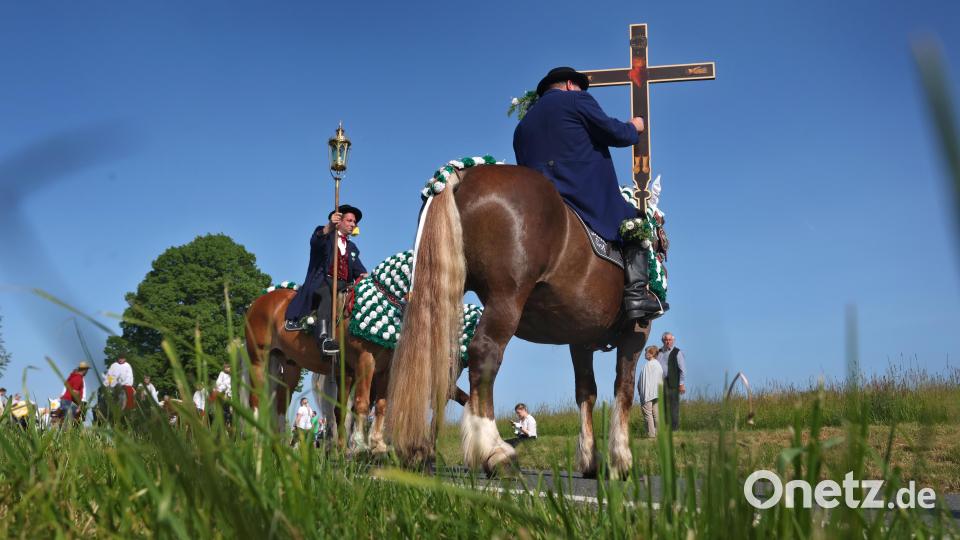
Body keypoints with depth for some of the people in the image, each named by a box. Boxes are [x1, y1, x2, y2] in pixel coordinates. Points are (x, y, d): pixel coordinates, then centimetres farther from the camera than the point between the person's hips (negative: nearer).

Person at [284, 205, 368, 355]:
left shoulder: (352, 247, 31)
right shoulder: (326, 238, 13)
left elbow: (357, 267, 15)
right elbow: (315, 241, -13)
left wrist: (363, 275, -10)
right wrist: (329, 227, -33)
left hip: (344, 285, 7)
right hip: (323, 282, -6)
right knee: (327, 294, -38)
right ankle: (325, 338, -54)